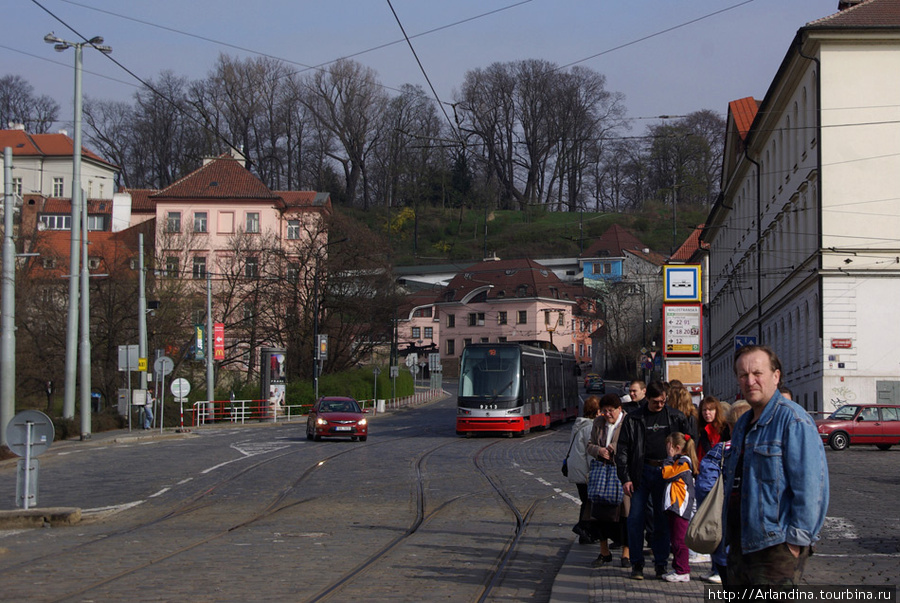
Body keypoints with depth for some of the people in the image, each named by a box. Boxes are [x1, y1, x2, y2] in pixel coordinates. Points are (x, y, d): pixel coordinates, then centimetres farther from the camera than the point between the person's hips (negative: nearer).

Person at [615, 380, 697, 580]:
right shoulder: (633, 419, 2)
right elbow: (622, 450, 3)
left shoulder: (676, 417, 6)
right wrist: (625, 478, -5)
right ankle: (637, 564, 5)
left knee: (663, 519, 4)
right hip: (641, 472, -1)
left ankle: (661, 563, 12)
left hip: (665, 472, 1)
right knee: (636, 518, -4)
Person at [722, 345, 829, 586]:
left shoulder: (793, 420, -12)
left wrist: (797, 540, -19)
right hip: (740, 545, 9)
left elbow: (810, 487, -18)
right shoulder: (743, 423, 17)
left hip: (776, 548, -9)